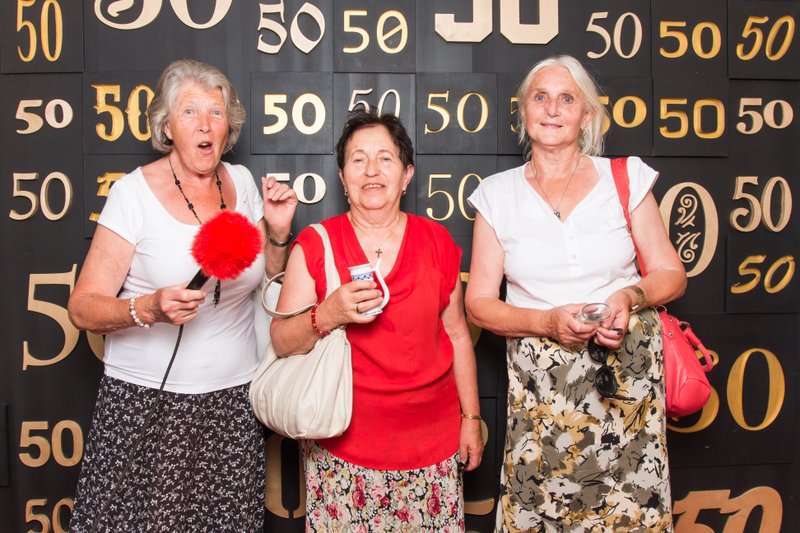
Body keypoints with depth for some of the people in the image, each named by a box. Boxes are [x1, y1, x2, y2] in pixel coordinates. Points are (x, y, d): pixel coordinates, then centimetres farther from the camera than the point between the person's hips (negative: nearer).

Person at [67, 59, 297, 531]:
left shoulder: (242, 181, 5)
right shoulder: (136, 191, -9)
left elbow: (266, 277, 16)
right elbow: (83, 306, -10)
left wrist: (279, 231, -2)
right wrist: (148, 308, -29)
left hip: (234, 399, 4)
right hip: (149, 402, -3)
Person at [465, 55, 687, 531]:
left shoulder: (627, 178, 4)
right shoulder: (498, 194, 4)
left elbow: (671, 273, 8)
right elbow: (479, 304, 2)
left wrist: (631, 296, -14)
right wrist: (547, 322, -15)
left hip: (628, 374, 0)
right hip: (541, 385, 0)